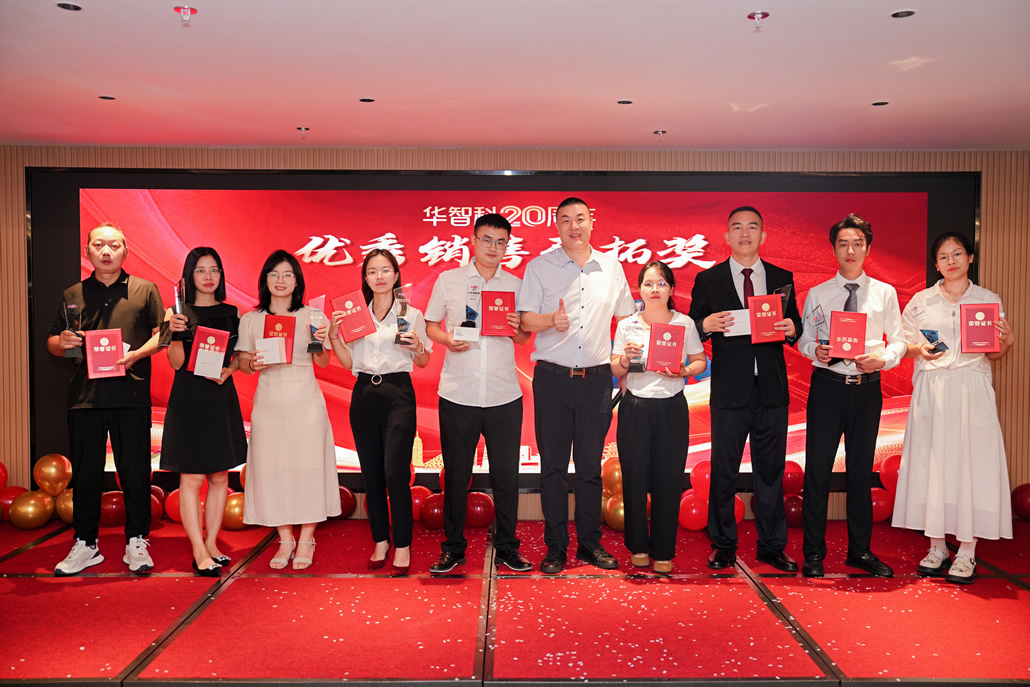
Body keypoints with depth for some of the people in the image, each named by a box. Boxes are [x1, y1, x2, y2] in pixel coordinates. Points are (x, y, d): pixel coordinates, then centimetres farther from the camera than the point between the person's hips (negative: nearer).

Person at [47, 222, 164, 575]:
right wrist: (63, 342, -4)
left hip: (131, 396, -2)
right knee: (85, 473, 7)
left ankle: (136, 543, 13)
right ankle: (85, 545, 19)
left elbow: (161, 333, 3)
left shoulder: (144, 290, 9)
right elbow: (52, 343, 18)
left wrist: (136, 354, -13)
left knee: (135, 472, 1)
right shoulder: (72, 295, 15)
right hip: (84, 396, 2)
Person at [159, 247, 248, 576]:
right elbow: (176, 363, -7)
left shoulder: (231, 312, 8)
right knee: (192, 477, -3)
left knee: (220, 476, 8)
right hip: (189, 398, -4)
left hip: (222, 398, 4)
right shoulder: (178, 312, -1)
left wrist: (227, 371, -8)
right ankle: (199, 552, 4)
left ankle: (211, 543, 20)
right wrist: (175, 332, -23)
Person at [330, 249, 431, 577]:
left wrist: (417, 347, -12)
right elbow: (348, 362, 11)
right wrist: (333, 336, -3)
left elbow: (423, 362, 8)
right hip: (364, 396, 3)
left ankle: (402, 546, 3)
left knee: (396, 472, -9)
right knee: (371, 473, 7)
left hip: (398, 394, -3)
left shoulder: (411, 314, 3)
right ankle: (380, 540, 21)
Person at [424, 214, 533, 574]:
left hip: (505, 395, 1)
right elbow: (430, 325, 9)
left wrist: (518, 327, -10)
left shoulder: (516, 285, 9)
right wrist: (447, 339, -11)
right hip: (457, 394, -1)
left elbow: (525, 338, 12)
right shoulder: (448, 280, 5)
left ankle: (506, 547, 20)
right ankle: (453, 548, 21)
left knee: (506, 473, 6)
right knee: (456, 474, 7)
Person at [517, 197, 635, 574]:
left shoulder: (611, 266, 10)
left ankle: (590, 543, 20)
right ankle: (556, 547, 13)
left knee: (591, 465, 8)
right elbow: (525, 319, -3)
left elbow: (625, 317, 18)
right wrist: (551, 320, -23)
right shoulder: (539, 267, 2)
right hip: (553, 377, -2)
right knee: (553, 465, 3)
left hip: (597, 377, 2)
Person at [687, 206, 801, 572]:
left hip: (772, 390, 2)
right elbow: (692, 329, 3)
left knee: (771, 470, 9)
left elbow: (795, 327, 12)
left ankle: (772, 546, 21)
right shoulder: (708, 279, 5)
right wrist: (706, 325, -18)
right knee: (723, 471, 5)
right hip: (729, 391, -2)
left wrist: (792, 329, -11)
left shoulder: (783, 278, 11)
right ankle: (723, 545, 18)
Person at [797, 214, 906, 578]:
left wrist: (883, 359, -13)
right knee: (818, 467, -1)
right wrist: (817, 350, -16)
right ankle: (813, 552, 10)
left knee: (862, 469, 10)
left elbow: (899, 340, 7)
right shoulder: (817, 294, 6)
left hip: (867, 387, 1)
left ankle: (860, 550, 23)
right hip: (827, 385, -1)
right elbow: (803, 339, 5)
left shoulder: (885, 293, 7)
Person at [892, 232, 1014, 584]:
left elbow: (995, 355, 10)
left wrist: (1006, 342, -11)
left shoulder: (989, 300, 9)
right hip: (931, 391, 1)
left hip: (972, 392, 0)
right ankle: (937, 547, 12)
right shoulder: (920, 302, 8)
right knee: (931, 462, 1)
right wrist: (921, 350, -10)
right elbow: (903, 344, 10)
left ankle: (967, 552, 5)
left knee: (971, 463, -3)